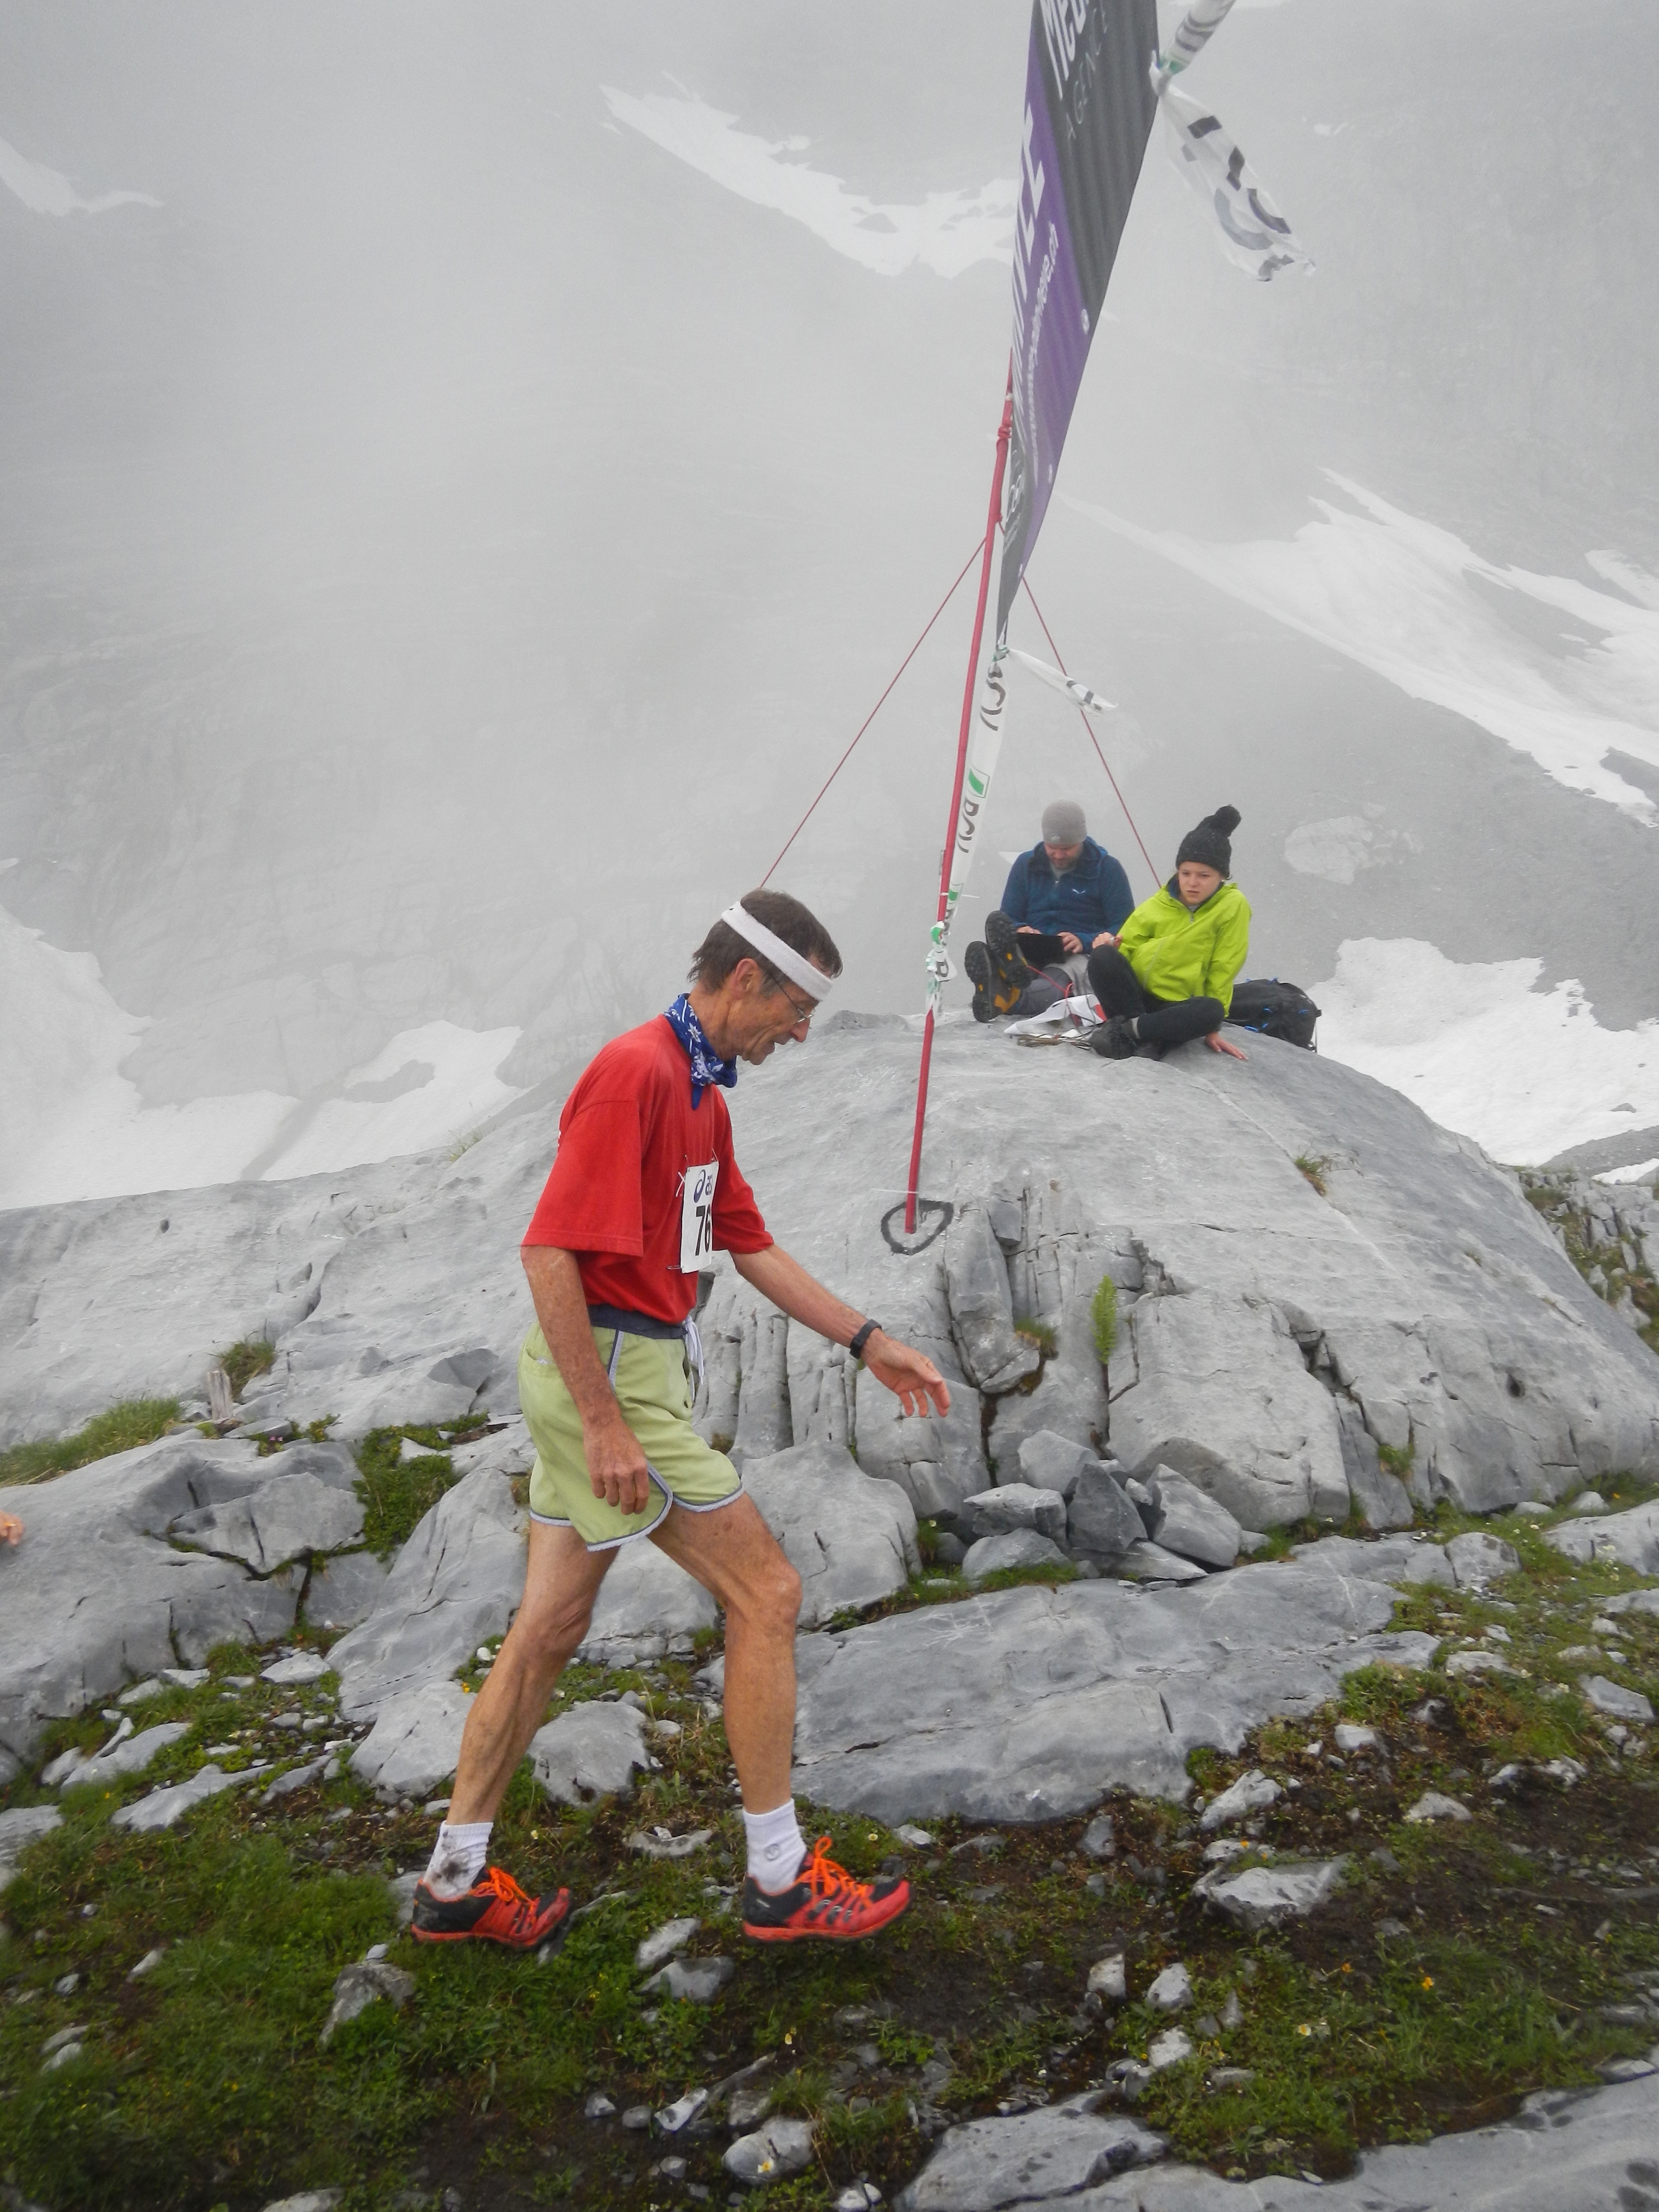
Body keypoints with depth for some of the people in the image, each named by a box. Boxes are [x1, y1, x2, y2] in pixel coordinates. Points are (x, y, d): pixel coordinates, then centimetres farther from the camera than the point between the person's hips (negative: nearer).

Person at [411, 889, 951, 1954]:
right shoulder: (637, 1071, -18)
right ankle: (781, 1881, 12)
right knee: (766, 1595, -1)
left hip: (615, 1380, 10)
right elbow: (550, 1251, -23)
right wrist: (606, 1425, -22)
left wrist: (869, 1341, 17)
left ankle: (456, 1884, 27)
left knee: (550, 1629, 15)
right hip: (610, 1376, -10)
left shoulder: (704, 1091, 14)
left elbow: (753, 1248, 21)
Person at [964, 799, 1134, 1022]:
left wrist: (1084, 942, -18)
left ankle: (1008, 997, -74)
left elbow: (1125, 930, 0)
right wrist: (1019, 932, -11)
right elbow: (1009, 920, 15)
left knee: (1058, 979, -40)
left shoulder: (1107, 868, 5)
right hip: (1030, 954, 3)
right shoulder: (1026, 865, 15)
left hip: (1083, 956, -3)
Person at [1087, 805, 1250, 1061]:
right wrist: (1111, 949, -14)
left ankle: (1128, 1030, -28)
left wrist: (1211, 1027, -3)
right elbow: (1126, 947, 10)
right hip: (1136, 995, 2)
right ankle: (1148, 1036, -24)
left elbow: (1222, 972, -2)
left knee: (1212, 1011, -37)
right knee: (1102, 956, -27)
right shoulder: (1159, 904, 7)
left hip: (1178, 1006, -2)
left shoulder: (1233, 905, -3)